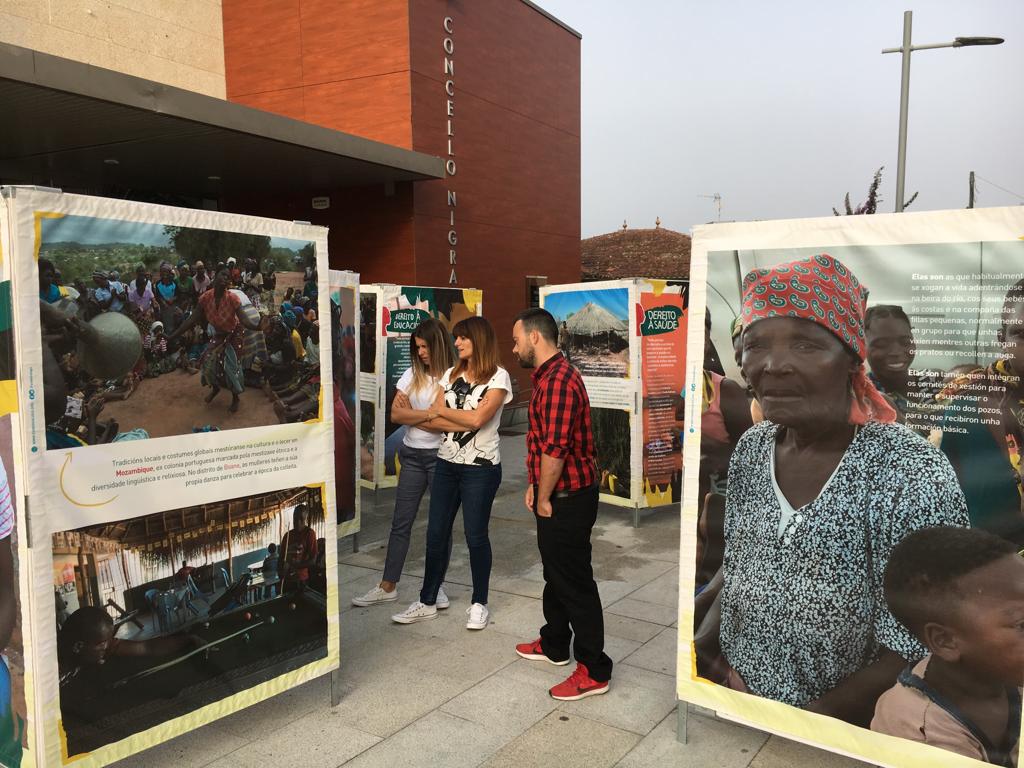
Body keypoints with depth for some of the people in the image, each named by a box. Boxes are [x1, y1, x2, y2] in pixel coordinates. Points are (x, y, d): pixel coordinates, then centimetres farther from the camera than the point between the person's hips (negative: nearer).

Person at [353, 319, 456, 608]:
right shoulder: (412, 374, 5)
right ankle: (388, 586, 19)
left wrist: (411, 414, -9)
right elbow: (395, 414, -1)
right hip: (412, 455, 5)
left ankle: (436, 585, 22)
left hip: (440, 456, -4)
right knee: (400, 523, 9)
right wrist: (428, 415, -10)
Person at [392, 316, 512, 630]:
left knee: (475, 536, 4)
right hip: (446, 464, 5)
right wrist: (464, 420, -16)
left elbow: (478, 418, -19)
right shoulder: (451, 374, 10)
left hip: (480, 468, -5)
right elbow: (433, 421, 2)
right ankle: (427, 602, 21)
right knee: (436, 534, 9)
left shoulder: (498, 377, -7)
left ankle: (479, 603, 21)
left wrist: (441, 410, -6)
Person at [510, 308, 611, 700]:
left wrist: (544, 499, -15)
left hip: (567, 500, -11)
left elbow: (554, 449, -25)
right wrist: (535, 486, 16)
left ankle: (593, 671, 10)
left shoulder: (558, 380, -22)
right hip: (556, 495, 11)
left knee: (574, 583, -1)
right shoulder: (548, 376, 13)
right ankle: (554, 644, 39)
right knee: (555, 574, 22)